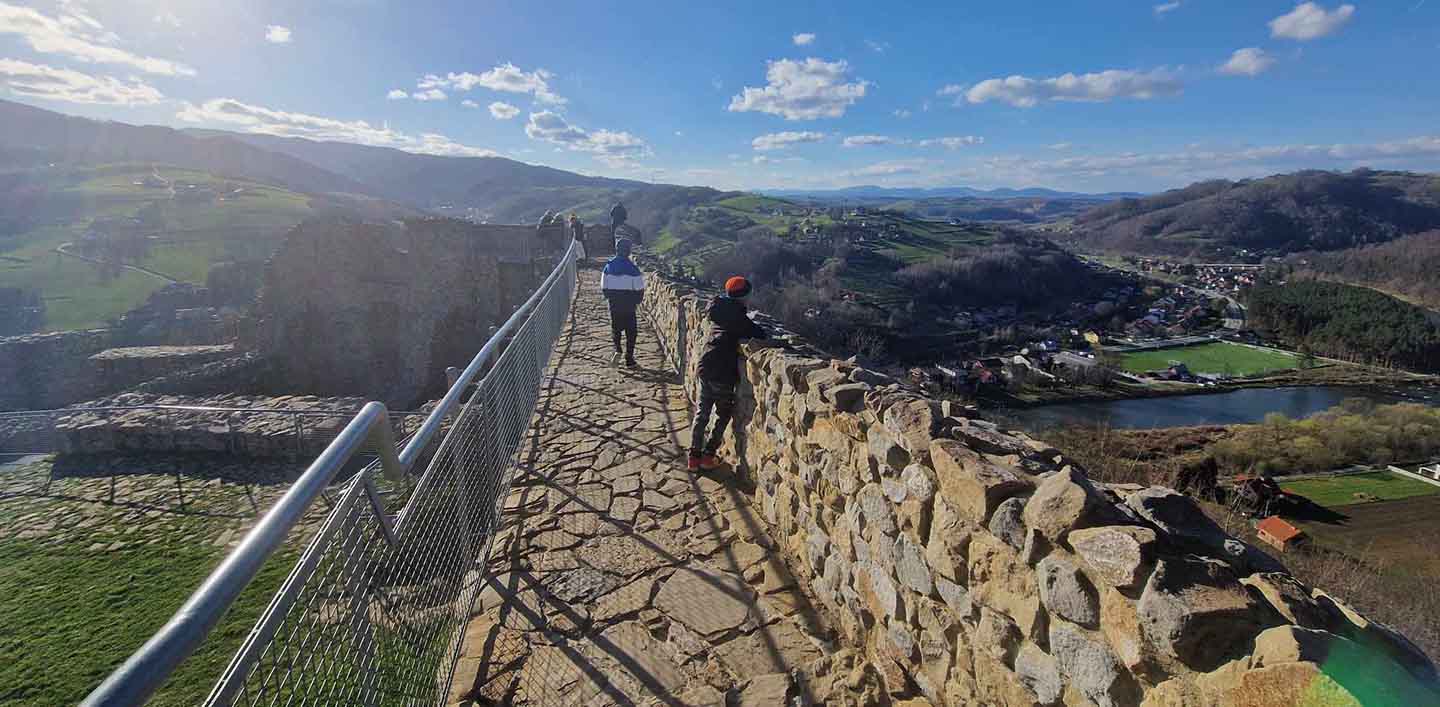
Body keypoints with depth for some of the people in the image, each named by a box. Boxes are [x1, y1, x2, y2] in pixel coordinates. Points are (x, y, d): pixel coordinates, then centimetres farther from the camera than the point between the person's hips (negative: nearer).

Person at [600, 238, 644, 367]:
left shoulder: (609, 266, -2)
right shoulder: (632, 268, -12)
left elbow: (603, 286, 5)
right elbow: (639, 288, -9)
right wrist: (637, 301, 8)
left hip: (614, 303, 3)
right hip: (629, 303, -3)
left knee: (616, 327, 19)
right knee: (630, 330, 7)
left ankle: (617, 350, -4)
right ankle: (629, 360, 9)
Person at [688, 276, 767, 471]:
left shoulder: (718, 310, 12)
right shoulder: (736, 314, -10)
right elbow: (756, 332, -13)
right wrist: (767, 335, 6)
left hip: (705, 366, 7)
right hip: (722, 371, -7)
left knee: (702, 412, 15)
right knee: (724, 414, 10)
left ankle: (694, 456, 18)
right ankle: (708, 456, 11)